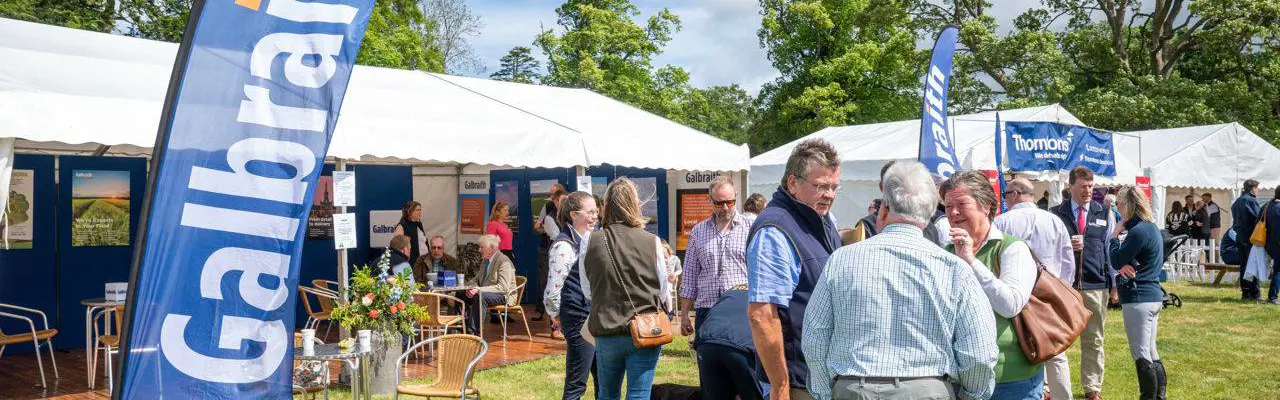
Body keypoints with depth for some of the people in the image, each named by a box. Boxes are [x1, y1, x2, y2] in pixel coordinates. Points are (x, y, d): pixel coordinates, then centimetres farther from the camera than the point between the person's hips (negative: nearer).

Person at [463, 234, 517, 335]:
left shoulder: (504, 261, -17)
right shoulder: (486, 260, 10)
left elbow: (502, 287, -25)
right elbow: (478, 279, 21)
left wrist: (479, 290, -30)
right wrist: (472, 288, -5)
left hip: (504, 296, -9)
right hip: (484, 293, 9)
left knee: (480, 296, -35)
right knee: (461, 295, -9)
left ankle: (475, 332, -31)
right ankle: (466, 328, -9)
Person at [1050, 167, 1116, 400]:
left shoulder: (1104, 214, 10)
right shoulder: (1057, 214, 4)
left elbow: (1110, 249, 9)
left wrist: (1113, 283, 5)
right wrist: (1066, 246, -16)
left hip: (1096, 286, 2)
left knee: (1093, 341, 9)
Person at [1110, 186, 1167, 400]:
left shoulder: (1139, 231, -17)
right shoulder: (1151, 227, 14)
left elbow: (1116, 260, -11)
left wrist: (1115, 234, -3)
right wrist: (1124, 265, -6)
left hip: (1138, 298, -10)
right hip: (1153, 295, 10)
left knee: (1141, 356, -4)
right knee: (1151, 354, 16)